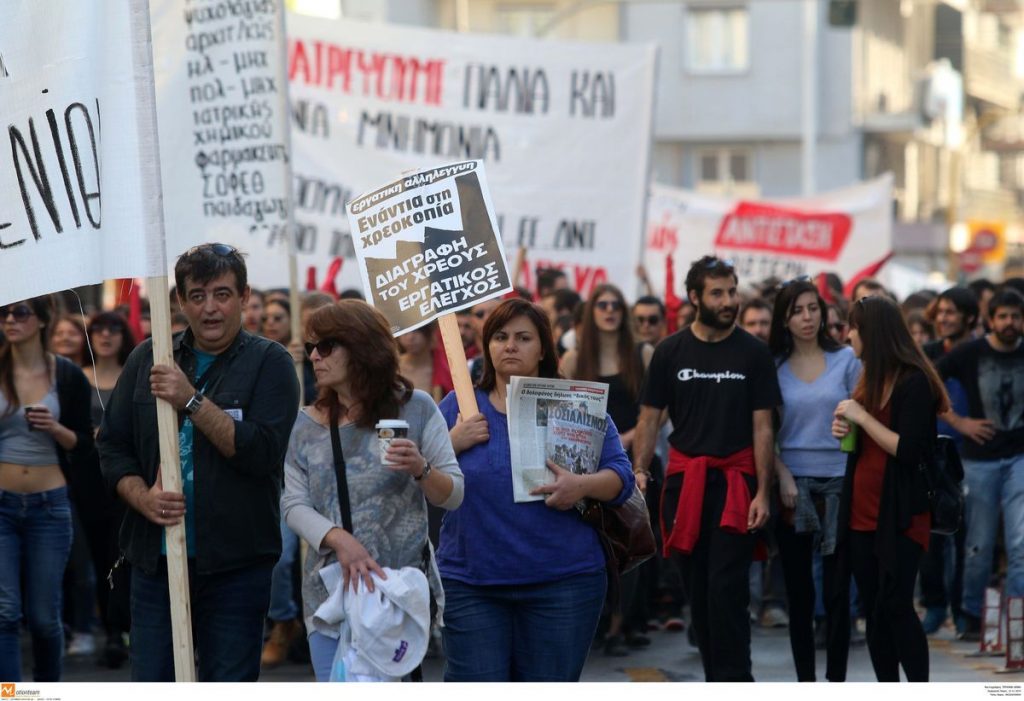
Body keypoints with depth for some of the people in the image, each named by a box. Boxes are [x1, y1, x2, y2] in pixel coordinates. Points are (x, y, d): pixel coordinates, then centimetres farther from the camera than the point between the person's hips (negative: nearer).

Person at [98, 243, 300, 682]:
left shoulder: (269, 363, -1)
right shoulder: (147, 359, 11)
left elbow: (263, 452, -14)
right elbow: (112, 446, 11)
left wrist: (192, 401, -19)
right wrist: (143, 498, -9)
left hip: (234, 563, -3)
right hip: (156, 559, 3)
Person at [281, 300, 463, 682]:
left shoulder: (415, 407, 1)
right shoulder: (307, 424, 8)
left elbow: (453, 495, 2)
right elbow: (294, 505, 2)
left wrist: (421, 469, -19)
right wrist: (339, 539, -16)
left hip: (403, 588, -3)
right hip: (330, 590, 3)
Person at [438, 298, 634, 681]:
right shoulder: (458, 407, 7)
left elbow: (621, 476, 0)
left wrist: (583, 485, -20)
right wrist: (453, 442, -11)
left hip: (563, 582, 0)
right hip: (471, 583, 0)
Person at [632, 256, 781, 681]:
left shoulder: (753, 353, 1)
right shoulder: (670, 352, 4)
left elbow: (762, 427, 0)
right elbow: (649, 418, 5)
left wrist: (762, 492, -8)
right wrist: (638, 471, -10)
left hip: (735, 483, -2)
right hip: (684, 482, 2)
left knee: (726, 588, -11)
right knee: (697, 590, 8)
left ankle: (732, 682, -10)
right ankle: (717, 682, 18)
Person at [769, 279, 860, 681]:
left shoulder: (846, 359, 4)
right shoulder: (773, 366, 4)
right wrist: (783, 477, -8)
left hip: (839, 482, -1)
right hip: (792, 482, 1)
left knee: (837, 591, -1)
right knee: (798, 591, 4)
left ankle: (836, 680, 5)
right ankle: (804, 681, 11)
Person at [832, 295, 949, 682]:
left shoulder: (914, 382, -12)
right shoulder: (870, 379, 13)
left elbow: (909, 451, -20)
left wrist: (862, 417, -17)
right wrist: (846, 430, 3)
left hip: (900, 515, -8)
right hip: (862, 512, 8)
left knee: (895, 605, -12)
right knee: (874, 610, 8)